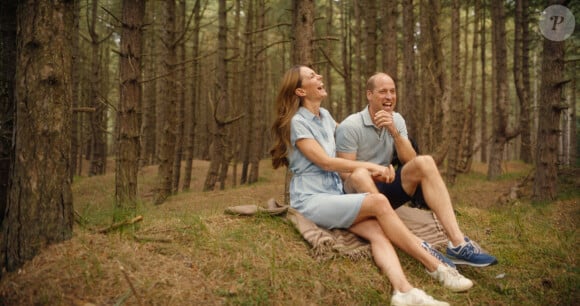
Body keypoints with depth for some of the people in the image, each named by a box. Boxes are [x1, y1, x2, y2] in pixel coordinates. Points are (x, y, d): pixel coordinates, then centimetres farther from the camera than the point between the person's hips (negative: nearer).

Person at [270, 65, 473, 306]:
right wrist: (369, 166, -8)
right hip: (311, 200, -7)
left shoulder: (324, 115, 16)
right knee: (378, 202, -27)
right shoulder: (297, 122, -7)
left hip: (334, 195, 7)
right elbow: (324, 161, -13)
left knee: (377, 231, -24)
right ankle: (436, 266, -19)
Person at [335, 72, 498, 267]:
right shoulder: (350, 127, -12)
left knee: (424, 162, -20)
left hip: (385, 189, 5)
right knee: (359, 174, -39)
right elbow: (346, 175, -14)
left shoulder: (396, 120, 5)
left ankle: (458, 243, -33)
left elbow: (410, 161, -5)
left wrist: (394, 131, -20)